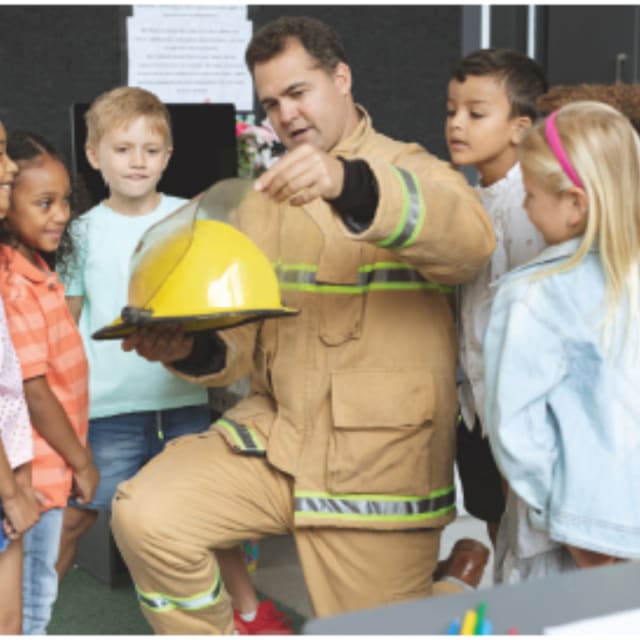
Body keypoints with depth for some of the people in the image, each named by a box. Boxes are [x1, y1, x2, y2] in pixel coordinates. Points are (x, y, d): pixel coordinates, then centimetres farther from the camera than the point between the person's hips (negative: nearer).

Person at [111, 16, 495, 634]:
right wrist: (191, 346, -11)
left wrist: (350, 184, -45)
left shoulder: (415, 174, -3)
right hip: (276, 431, 4)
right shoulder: (264, 200, 14)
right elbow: (242, 333, 13)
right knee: (144, 514, -16)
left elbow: (468, 240, -28)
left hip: (381, 459, -4)